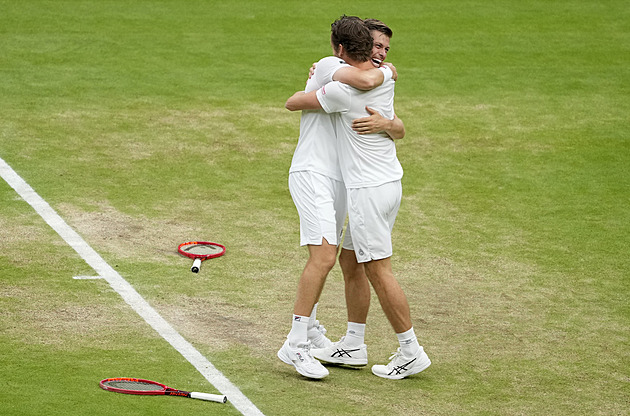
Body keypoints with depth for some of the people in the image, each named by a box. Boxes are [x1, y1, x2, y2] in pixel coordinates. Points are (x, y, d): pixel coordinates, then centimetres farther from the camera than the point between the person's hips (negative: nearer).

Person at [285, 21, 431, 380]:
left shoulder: (343, 91, -19)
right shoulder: (385, 78, 5)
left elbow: (292, 103, -8)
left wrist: (311, 92, 15)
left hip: (368, 190, -9)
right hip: (391, 181, 9)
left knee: (379, 271, -5)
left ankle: (411, 351, -3)